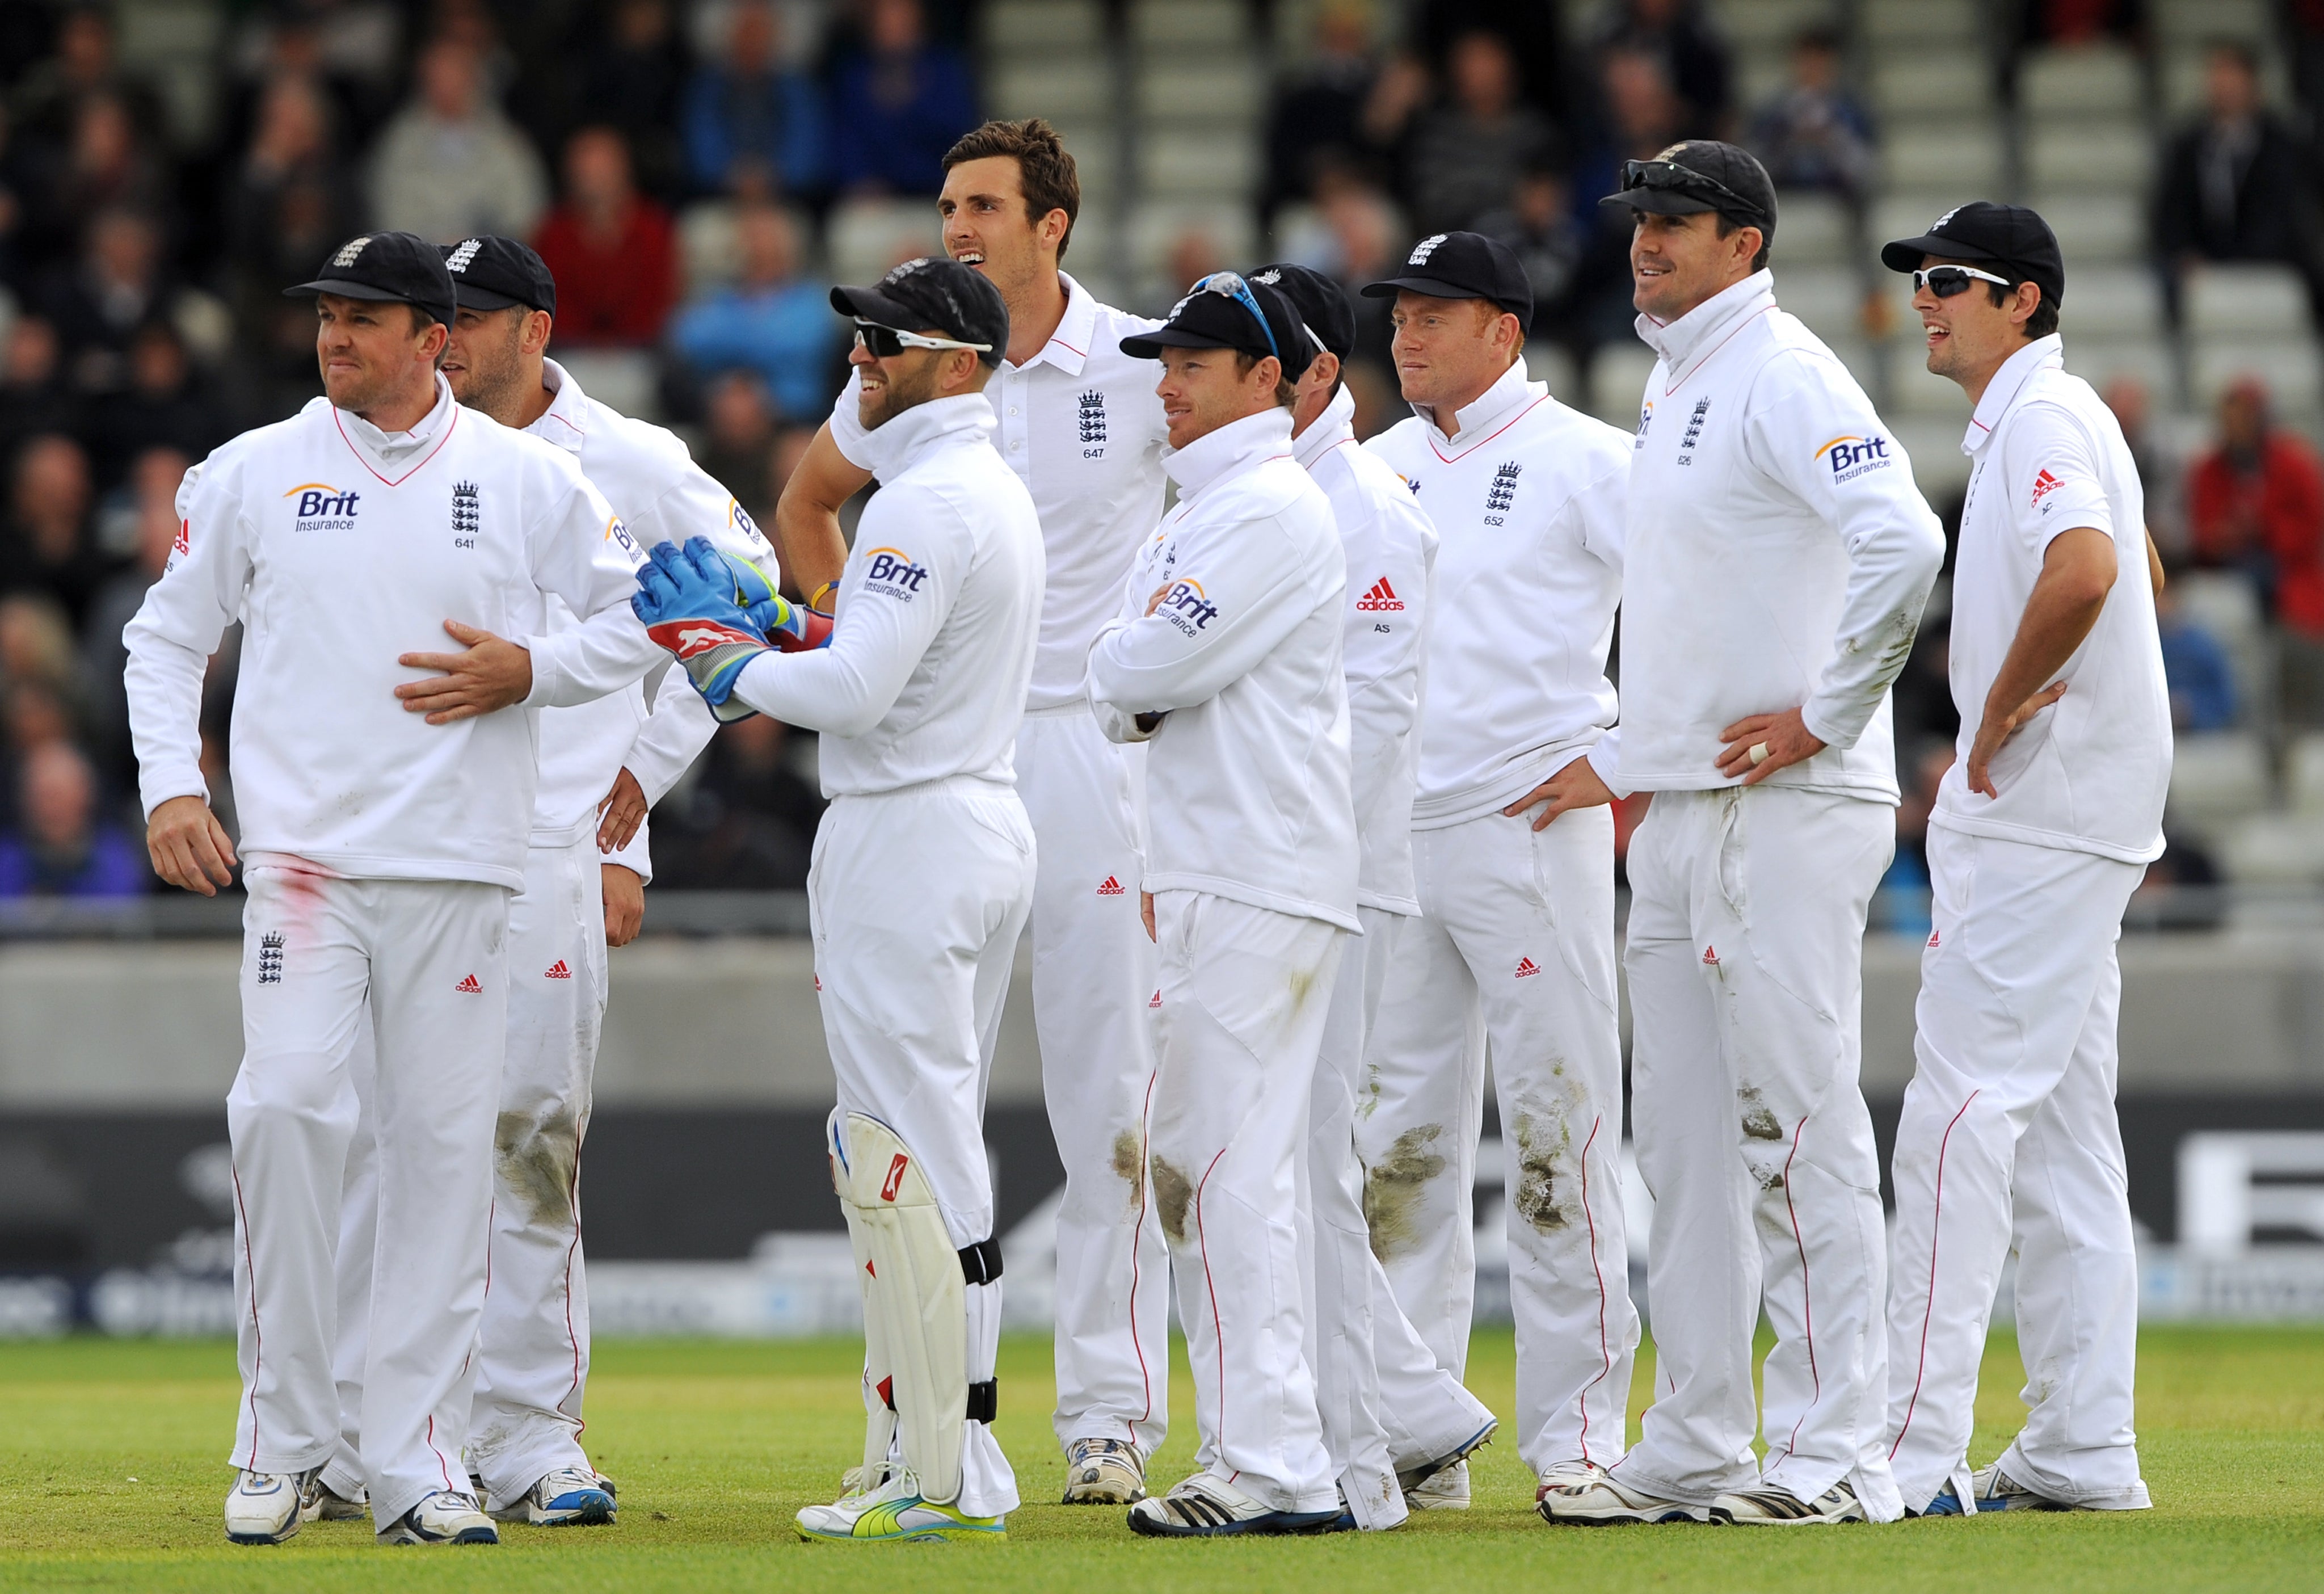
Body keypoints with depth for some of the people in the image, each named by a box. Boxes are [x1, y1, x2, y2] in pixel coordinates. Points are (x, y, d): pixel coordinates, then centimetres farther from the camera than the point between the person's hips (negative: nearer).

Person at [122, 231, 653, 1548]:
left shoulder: (528, 480, 6)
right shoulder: (253, 475, 7)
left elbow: (642, 620, 12)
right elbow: (169, 636, 15)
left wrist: (528, 672, -5)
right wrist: (170, 786, 2)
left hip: (461, 868, 1)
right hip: (302, 853, -1)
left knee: (446, 1144, -1)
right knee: (287, 1106, -16)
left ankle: (418, 1464, 5)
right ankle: (285, 1441, -5)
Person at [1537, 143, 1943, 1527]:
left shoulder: (1783, 377, -12)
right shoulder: (1674, 388, 19)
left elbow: (1904, 542, -27)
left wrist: (1826, 716, -22)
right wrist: (1620, 761, 24)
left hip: (1785, 809, -10)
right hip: (1680, 814, 10)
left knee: (1797, 1124, -9)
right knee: (1684, 1137, 11)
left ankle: (1839, 1455, -8)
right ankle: (1693, 1451, 16)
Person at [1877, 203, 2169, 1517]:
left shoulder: (2043, 419, -14)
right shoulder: (2035, 422, 19)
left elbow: (2084, 571, -33)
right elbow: (2128, 571, 33)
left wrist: (2001, 711, -21)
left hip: (2039, 818, -11)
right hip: (2054, 810, 11)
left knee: (1962, 1108, -13)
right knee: (2059, 1125, 11)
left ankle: (1916, 1448, -17)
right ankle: (2083, 1449, 12)